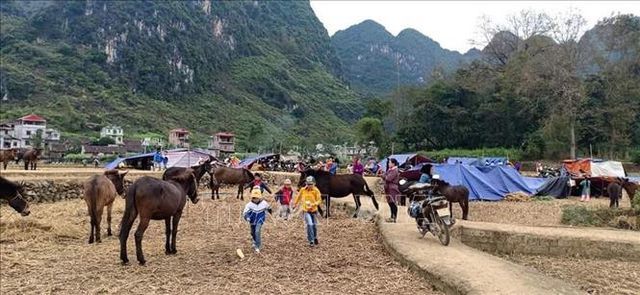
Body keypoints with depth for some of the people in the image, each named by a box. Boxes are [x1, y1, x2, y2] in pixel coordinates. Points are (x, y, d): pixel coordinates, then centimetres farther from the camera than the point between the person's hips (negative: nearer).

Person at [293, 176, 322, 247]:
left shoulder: (316, 190, -8)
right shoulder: (303, 190, -2)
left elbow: (319, 200, -9)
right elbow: (298, 197, 14)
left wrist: (313, 204, -25)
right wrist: (295, 204, 24)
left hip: (314, 210, 1)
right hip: (306, 210, -1)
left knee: (314, 225, 11)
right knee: (309, 224, -17)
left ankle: (315, 237, 40)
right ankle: (311, 241, -8)